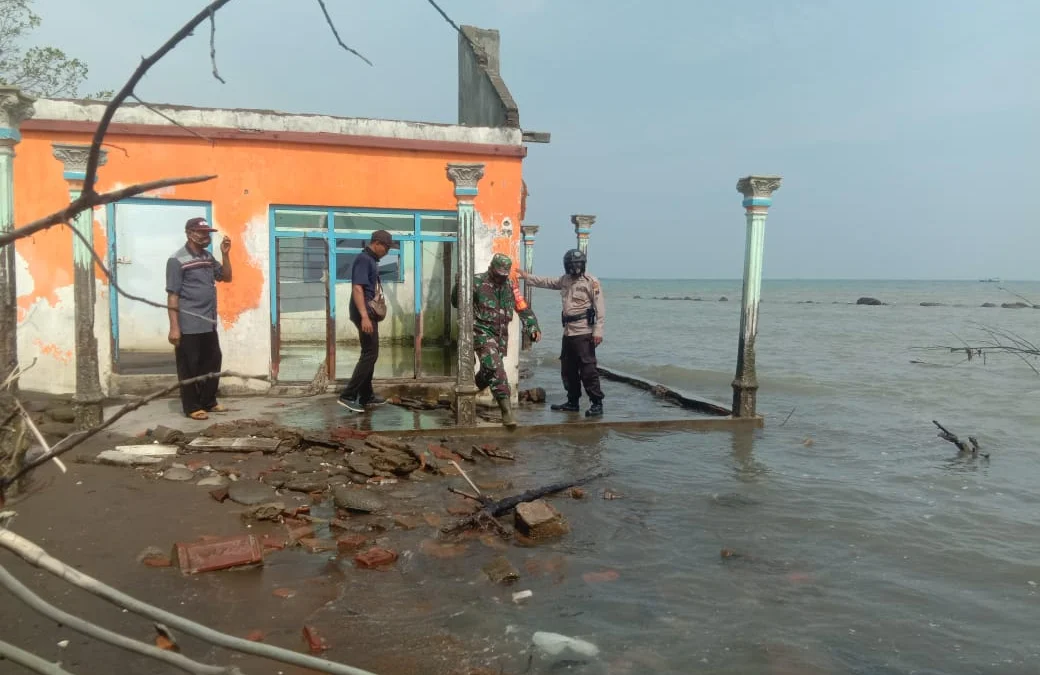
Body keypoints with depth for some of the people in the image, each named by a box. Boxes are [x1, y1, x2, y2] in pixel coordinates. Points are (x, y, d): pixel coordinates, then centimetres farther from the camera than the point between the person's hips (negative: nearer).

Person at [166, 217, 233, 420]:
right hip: (189, 326, -8)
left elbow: (226, 277, 17)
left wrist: (225, 254, 2)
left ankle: (208, 402, 27)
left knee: (212, 363, 14)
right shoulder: (177, 260, -10)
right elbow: (172, 295, -12)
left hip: (209, 324, 8)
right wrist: (174, 327, -17)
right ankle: (192, 407, 11)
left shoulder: (208, 257, 12)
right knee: (189, 368, 2)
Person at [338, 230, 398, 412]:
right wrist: (364, 316, -30)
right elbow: (357, 288, -23)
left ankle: (366, 396, 21)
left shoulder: (371, 260, 16)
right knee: (370, 354, -11)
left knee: (369, 354, 14)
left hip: (370, 313, 10)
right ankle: (347, 396, -11)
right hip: (365, 314, -10)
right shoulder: (363, 259, -14)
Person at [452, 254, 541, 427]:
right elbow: (457, 303, -6)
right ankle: (506, 410, -19)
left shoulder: (510, 285, 7)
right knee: (496, 369, -19)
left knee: (489, 370, 14)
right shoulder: (477, 282, -7)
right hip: (483, 332, -6)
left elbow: (523, 308, 9)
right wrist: (459, 284, -24)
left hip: (501, 335, 6)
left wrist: (534, 327, -3)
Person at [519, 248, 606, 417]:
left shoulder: (592, 282, -8)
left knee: (588, 369, -10)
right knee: (568, 369, 13)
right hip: (568, 332, 8)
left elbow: (600, 308, -13)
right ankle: (572, 402, 24)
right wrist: (527, 276, 31)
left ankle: (597, 404, -4)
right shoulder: (565, 280, 14)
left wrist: (598, 330, -19)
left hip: (584, 333, -8)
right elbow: (546, 282, 29)